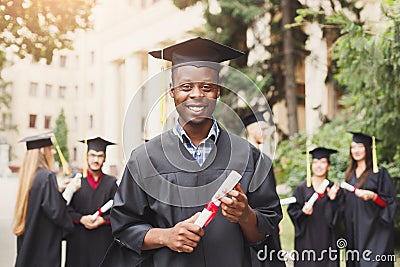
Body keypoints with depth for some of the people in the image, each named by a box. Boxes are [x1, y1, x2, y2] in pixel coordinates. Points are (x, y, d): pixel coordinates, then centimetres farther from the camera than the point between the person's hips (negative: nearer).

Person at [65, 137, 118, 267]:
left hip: (104, 239, 0)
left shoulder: (112, 182, 6)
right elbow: (65, 208, 0)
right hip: (78, 240, 0)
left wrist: (103, 220, -12)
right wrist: (81, 219, -14)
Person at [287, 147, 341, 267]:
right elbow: (292, 211, -2)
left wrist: (333, 200, -12)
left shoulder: (333, 188, 6)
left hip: (327, 239, 2)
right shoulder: (302, 188, -1)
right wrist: (303, 212, -21)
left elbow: (338, 216, 4)